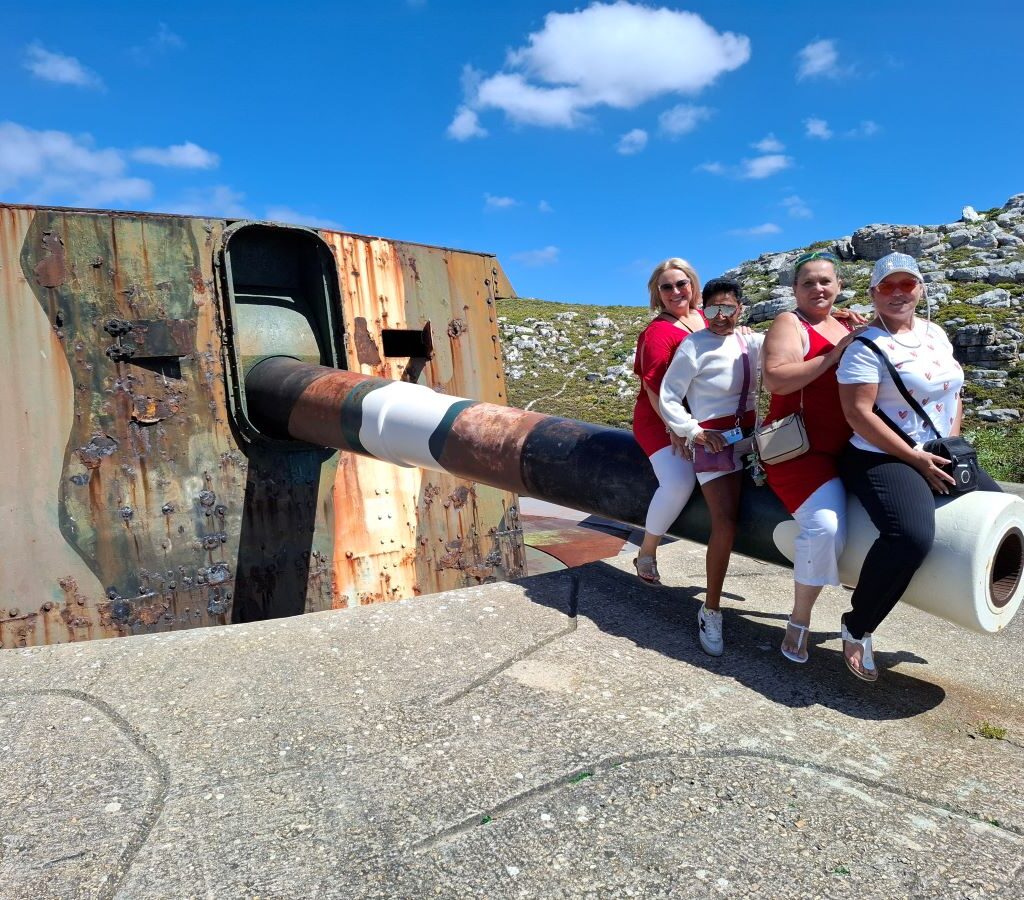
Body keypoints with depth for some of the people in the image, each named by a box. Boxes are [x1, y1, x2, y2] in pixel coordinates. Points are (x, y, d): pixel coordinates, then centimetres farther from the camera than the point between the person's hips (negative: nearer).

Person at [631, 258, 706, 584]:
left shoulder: (704, 318, 9)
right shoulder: (658, 332, -13)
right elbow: (653, 386, -18)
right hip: (659, 419, -8)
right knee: (679, 482, -26)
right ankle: (646, 555, -5)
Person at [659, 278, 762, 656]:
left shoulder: (751, 343, 10)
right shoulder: (694, 345, -6)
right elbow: (668, 398, -7)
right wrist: (695, 432, -14)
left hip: (748, 437, 7)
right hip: (713, 441, -7)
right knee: (724, 526, -15)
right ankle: (711, 611, -2)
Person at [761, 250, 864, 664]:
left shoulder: (849, 326, 18)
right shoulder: (790, 323, -3)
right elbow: (775, 378, -20)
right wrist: (834, 355, -18)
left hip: (846, 448, 8)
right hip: (801, 448, -8)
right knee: (825, 525, -26)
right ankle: (799, 622, -6)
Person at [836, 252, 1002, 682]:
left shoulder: (936, 334, 12)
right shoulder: (866, 347, -11)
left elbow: (952, 391, 21)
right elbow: (858, 414, -19)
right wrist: (916, 459, -17)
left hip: (937, 456, 9)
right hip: (882, 458, -8)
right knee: (911, 536, -31)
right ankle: (856, 629, -11)